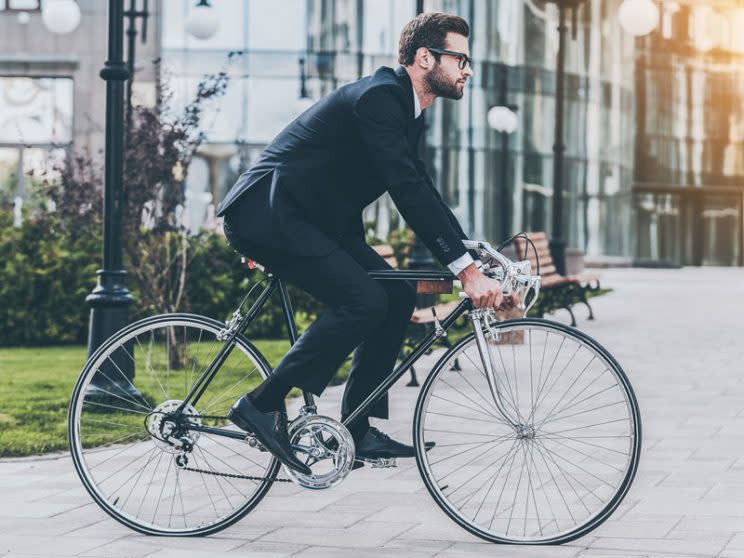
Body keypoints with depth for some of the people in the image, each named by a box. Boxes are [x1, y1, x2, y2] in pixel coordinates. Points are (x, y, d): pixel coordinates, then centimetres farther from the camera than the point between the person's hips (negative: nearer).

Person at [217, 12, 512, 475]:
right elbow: (408, 190, -28)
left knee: (398, 296, 1)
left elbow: (422, 193, 19)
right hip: (267, 214, -10)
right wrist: (466, 269, -30)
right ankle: (264, 404, -14)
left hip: (313, 219, 10)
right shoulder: (379, 97, -19)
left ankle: (358, 430, 6)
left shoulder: (409, 111, 13)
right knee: (364, 300, -22)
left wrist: (472, 256, 8)